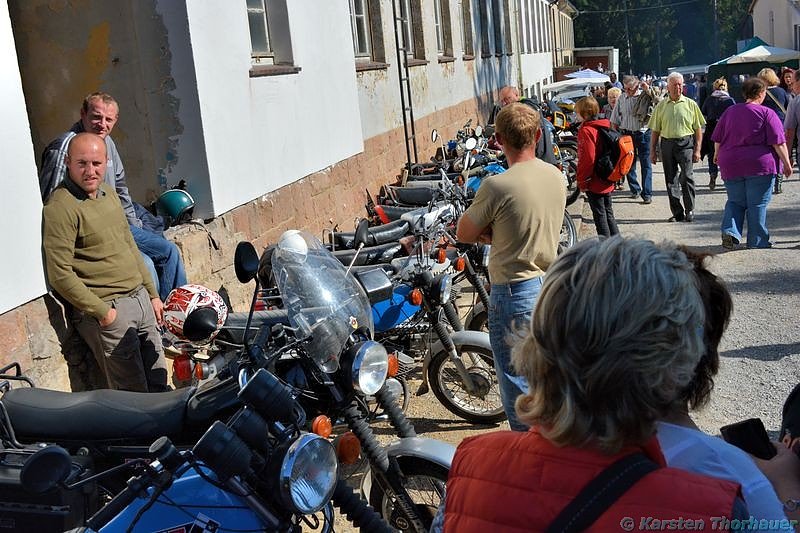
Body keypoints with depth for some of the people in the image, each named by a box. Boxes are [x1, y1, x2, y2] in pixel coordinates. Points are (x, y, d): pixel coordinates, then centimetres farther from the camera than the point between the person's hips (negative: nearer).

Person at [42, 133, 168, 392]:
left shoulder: (108, 193, 12)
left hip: (140, 298, 8)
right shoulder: (60, 207, -14)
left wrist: (152, 294, 18)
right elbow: (60, 274, -18)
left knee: (159, 384, 14)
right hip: (106, 309, -8)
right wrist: (102, 312, -17)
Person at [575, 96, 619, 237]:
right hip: (607, 181, 8)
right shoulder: (605, 126, 8)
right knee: (608, 212, 16)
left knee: (599, 215, 0)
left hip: (595, 183, -8)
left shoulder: (586, 130, -18)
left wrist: (582, 181, -14)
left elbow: (588, 159, -22)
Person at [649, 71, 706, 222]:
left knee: (686, 177, -11)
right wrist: (652, 150, 7)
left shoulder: (690, 104, 5)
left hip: (686, 143, -2)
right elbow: (655, 130, 11)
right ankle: (677, 212, 14)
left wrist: (697, 149, -2)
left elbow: (698, 129, 5)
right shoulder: (661, 106, 9)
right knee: (671, 179, 5)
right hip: (667, 143, 2)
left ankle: (689, 210, 2)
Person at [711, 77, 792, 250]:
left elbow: (717, 138, 12)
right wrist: (786, 163, -3)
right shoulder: (766, 113, -6)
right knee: (757, 204, 5)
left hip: (731, 165, 4)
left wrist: (718, 155, 27)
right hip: (760, 164, -4)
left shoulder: (730, 111, 7)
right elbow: (778, 142, -9)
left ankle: (730, 231, -6)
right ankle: (757, 241, 10)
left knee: (735, 201, 14)